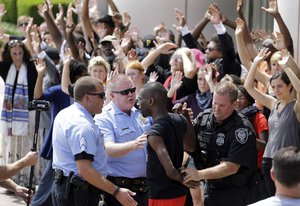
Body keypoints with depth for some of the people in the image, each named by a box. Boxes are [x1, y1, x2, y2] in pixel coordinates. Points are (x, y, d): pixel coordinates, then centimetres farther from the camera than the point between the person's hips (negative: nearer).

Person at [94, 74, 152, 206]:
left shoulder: (141, 113, 11)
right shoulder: (103, 118, -10)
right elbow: (109, 149, -24)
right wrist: (133, 145, -41)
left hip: (145, 186, 6)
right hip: (120, 187, -6)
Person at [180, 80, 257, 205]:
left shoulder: (242, 128, -19)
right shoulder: (203, 118, -2)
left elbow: (232, 167, -24)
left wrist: (199, 174, -31)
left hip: (234, 194, -5)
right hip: (210, 189, 6)